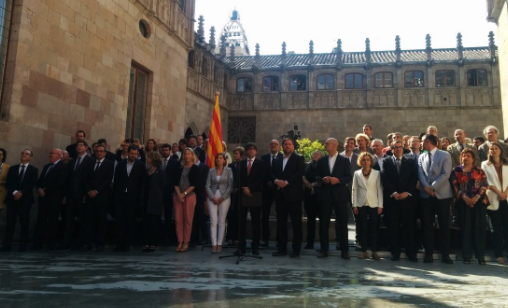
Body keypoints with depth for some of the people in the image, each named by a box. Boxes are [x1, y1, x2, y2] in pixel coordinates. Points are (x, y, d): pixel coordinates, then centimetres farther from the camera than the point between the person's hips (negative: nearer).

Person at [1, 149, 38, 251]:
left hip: (25, 199, -2)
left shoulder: (34, 170, 8)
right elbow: (8, 183, 6)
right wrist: (14, 192, -11)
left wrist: (21, 193, -14)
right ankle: (6, 245, 0)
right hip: (12, 198, 2)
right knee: (10, 223, -1)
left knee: (24, 223, 0)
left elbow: (32, 184, -3)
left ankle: (23, 245, 4)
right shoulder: (13, 168, 16)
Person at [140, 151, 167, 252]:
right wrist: (142, 200, 6)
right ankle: (147, 243, 10)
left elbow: (163, 187, -5)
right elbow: (144, 187, 14)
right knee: (146, 223, 5)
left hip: (155, 202, -6)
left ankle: (153, 244, 4)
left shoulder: (160, 172, -4)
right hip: (146, 201, 6)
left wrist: (161, 201, -10)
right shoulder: (147, 171, 13)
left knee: (154, 223, -1)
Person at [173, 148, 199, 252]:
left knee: (188, 219, -3)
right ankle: (180, 242, 7)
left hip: (190, 195, -3)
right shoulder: (180, 168, 12)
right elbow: (175, 182, 6)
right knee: (178, 219, 1)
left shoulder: (195, 168, 3)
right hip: (178, 195, 3)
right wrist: (179, 194, -8)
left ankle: (186, 242, 4)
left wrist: (184, 194, -11)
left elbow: (194, 184, -4)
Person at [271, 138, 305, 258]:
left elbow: (300, 173, -10)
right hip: (280, 195, 5)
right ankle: (281, 248, 14)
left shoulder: (299, 159, 3)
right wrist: (276, 181, -11)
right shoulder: (277, 160, 18)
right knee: (281, 222, 7)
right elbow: (272, 174, 10)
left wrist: (286, 182, -18)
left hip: (293, 194, -5)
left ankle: (296, 250, 4)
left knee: (296, 223, -1)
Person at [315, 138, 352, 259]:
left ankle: (344, 250, 12)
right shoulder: (321, 160, 10)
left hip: (340, 195, -2)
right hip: (325, 195, 2)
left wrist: (338, 180, -18)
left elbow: (349, 177, -1)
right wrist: (323, 179, -13)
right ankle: (324, 249, 13)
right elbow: (317, 176, 8)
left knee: (343, 223, 3)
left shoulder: (344, 160, 3)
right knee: (323, 223, 4)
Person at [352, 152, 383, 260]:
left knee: (374, 228, 0)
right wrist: (354, 205, 0)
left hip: (373, 204, -1)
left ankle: (374, 251, 7)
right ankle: (363, 250, 11)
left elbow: (379, 190, 1)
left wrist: (380, 205, -5)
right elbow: (354, 190, 5)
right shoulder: (357, 173, 6)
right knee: (363, 228, 4)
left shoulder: (377, 173, 3)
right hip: (361, 204, 1)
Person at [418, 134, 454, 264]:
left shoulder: (445, 155, -1)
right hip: (426, 195, 4)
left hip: (442, 194, -3)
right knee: (427, 224, 4)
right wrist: (427, 187, -13)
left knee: (444, 225, 2)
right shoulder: (421, 157, 13)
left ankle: (445, 254, 10)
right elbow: (420, 174, 2)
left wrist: (433, 187, -13)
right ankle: (429, 253, 11)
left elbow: (446, 174, -10)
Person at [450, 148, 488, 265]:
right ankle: (467, 256, 5)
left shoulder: (479, 171, 12)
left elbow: (484, 185, 1)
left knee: (479, 228, -1)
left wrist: (476, 197, -12)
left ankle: (481, 256, 5)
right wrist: (465, 197, -12)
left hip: (479, 202, 1)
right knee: (465, 228, 0)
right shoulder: (456, 170, 9)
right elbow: (455, 186, 0)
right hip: (463, 202, -1)